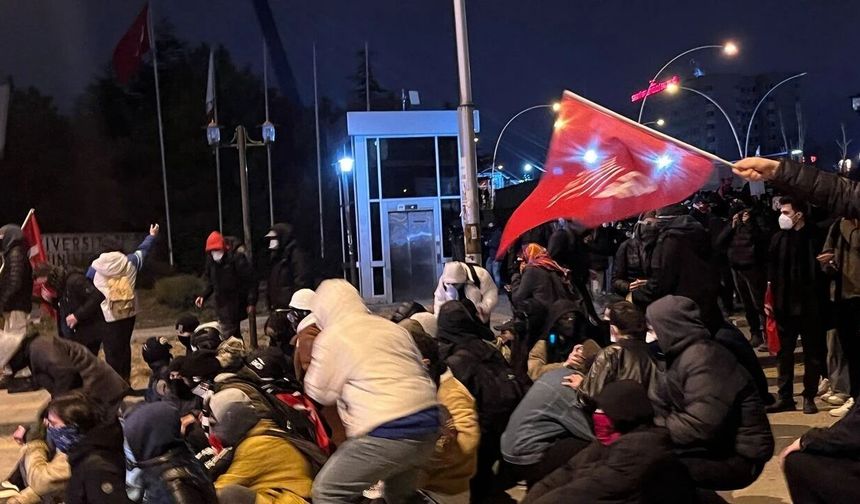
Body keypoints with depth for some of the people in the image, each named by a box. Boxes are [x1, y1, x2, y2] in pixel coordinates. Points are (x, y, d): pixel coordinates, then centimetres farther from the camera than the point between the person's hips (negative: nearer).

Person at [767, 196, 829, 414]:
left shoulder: (814, 237, -7)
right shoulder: (779, 238, 5)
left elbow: (821, 270, -6)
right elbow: (771, 271, 7)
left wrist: (821, 301, -10)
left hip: (810, 305, -4)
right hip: (784, 305, 4)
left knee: (813, 353, 7)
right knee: (783, 352, 8)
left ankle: (809, 397, 17)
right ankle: (785, 397, 16)